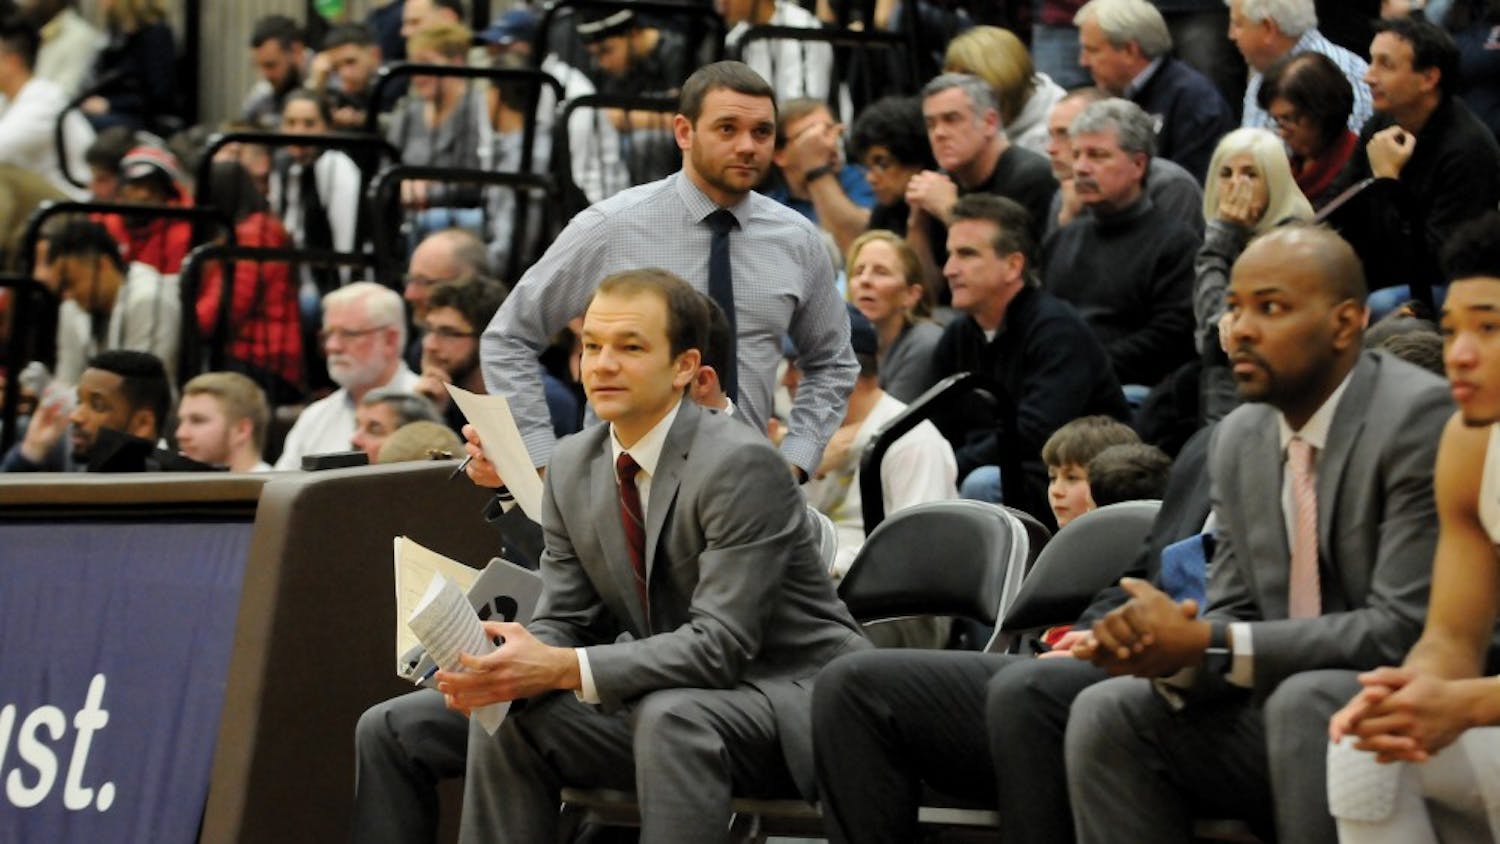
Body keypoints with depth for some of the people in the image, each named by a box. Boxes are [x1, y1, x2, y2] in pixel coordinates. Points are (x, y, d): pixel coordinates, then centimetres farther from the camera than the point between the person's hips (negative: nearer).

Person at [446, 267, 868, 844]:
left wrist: (564, 668, -33)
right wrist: (509, 667, -20)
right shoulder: (572, 467, 3)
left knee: (671, 715, -35)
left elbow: (720, 644, -26)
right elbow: (563, 620, 5)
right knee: (507, 718, -10)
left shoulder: (741, 465, -21)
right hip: (663, 705, 7)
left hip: (794, 705, -7)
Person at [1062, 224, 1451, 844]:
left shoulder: (1421, 419, -15)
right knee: (1106, 714, -11)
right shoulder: (1239, 440, 9)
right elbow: (1232, 615, 9)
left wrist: (1209, 645, -23)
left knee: (1305, 701, -35)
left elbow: (1404, 631, -22)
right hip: (1282, 706, 7)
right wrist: (1170, 649, -16)